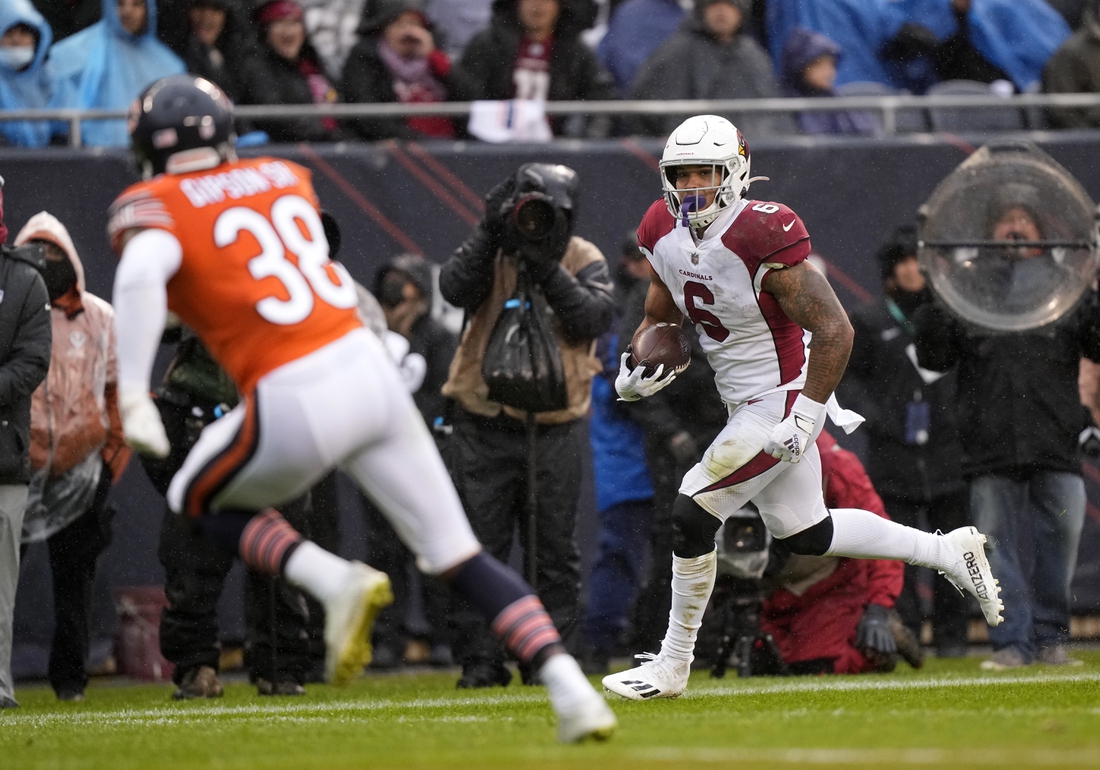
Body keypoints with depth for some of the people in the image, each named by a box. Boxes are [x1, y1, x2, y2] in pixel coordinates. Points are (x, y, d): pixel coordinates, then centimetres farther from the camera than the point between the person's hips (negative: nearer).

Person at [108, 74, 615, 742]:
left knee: (199, 500, 25)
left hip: (295, 408, -5)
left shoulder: (152, 205, 2)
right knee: (460, 555, 11)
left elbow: (142, 268, -19)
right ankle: (568, 685, -5)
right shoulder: (285, 177, 18)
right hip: (371, 370, 5)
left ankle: (336, 582, 1)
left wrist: (133, 394, -21)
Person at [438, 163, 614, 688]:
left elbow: (595, 318, -12)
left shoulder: (583, 260, 4)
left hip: (554, 427, 0)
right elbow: (455, 289, -14)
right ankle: (480, 659, 2)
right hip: (484, 424, 0)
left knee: (554, 550, 3)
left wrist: (547, 271, -19)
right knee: (480, 545, -2)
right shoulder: (490, 251, 4)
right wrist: (490, 236, -21)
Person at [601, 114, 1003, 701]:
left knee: (692, 516, -11)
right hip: (745, 404, 9)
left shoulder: (760, 236, -25)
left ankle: (673, 664, 3)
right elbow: (659, 318, 15)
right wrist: (638, 371, -6)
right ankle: (949, 552, 33)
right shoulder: (665, 234, -1)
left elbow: (835, 331, -25)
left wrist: (803, 421, -27)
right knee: (804, 535, 18)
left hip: (782, 401, -9)